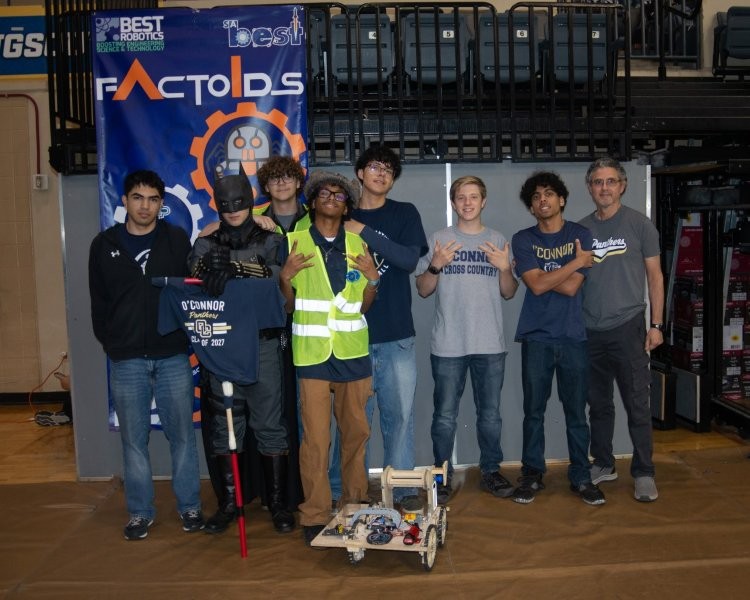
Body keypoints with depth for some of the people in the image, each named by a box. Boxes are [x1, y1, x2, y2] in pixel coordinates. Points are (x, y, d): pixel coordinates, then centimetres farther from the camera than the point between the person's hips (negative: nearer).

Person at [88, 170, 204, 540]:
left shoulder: (177, 240, 2)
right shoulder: (104, 245, 6)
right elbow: (98, 302, 10)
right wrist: (109, 341, 4)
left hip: (173, 355, -1)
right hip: (126, 360, 1)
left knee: (181, 434, 7)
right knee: (133, 439, 9)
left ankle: (189, 506, 22)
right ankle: (140, 512, 23)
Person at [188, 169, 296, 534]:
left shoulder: (270, 241, 6)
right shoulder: (206, 245, 12)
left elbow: (278, 274, -12)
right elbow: (192, 276, -5)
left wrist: (236, 267, -26)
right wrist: (210, 267, -28)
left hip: (262, 343, -2)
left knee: (269, 424, 2)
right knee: (223, 424, 9)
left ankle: (278, 503, 13)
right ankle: (228, 502, 22)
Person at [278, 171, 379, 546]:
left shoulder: (357, 244, 11)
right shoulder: (294, 241, 3)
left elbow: (364, 306, 13)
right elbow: (288, 305, 5)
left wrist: (373, 278, -5)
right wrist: (285, 276, -13)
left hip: (353, 351, 3)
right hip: (312, 351, -3)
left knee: (356, 431, 10)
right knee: (316, 438, -3)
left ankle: (356, 504, 27)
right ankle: (314, 516, 10)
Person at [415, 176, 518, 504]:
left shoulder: (497, 241, 10)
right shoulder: (439, 239, 5)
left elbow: (509, 293, 10)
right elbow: (423, 290, 3)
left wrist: (505, 268, -9)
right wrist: (435, 266, -14)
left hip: (490, 344, 2)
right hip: (448, 344, -2)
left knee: (490, 414, 10)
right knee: (445, 416, 4)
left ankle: (491, 471, 25)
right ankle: (442, 476, 15)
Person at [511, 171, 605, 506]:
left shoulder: (580, 235, 4)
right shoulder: (523, 240, 4)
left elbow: (572, 287, -6)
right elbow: (537, 285, -10)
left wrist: (543, 275, -8)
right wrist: (576, 262, -7)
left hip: (573, 336, 0)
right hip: (536, 337, 0)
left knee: (576, 412, 6)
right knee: (533, 411, 6)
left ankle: (581, 477, 18)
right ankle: (532, 475, 18)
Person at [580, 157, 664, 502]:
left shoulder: (639, 225, 1)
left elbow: (654, 275, 2)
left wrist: (656, 325, -3)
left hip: (627, 328, -3)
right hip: (589, 331, 3)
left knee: (637, 405, 0)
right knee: (598, 404, 12)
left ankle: (643, 473, 12)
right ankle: (603, 465, 26)